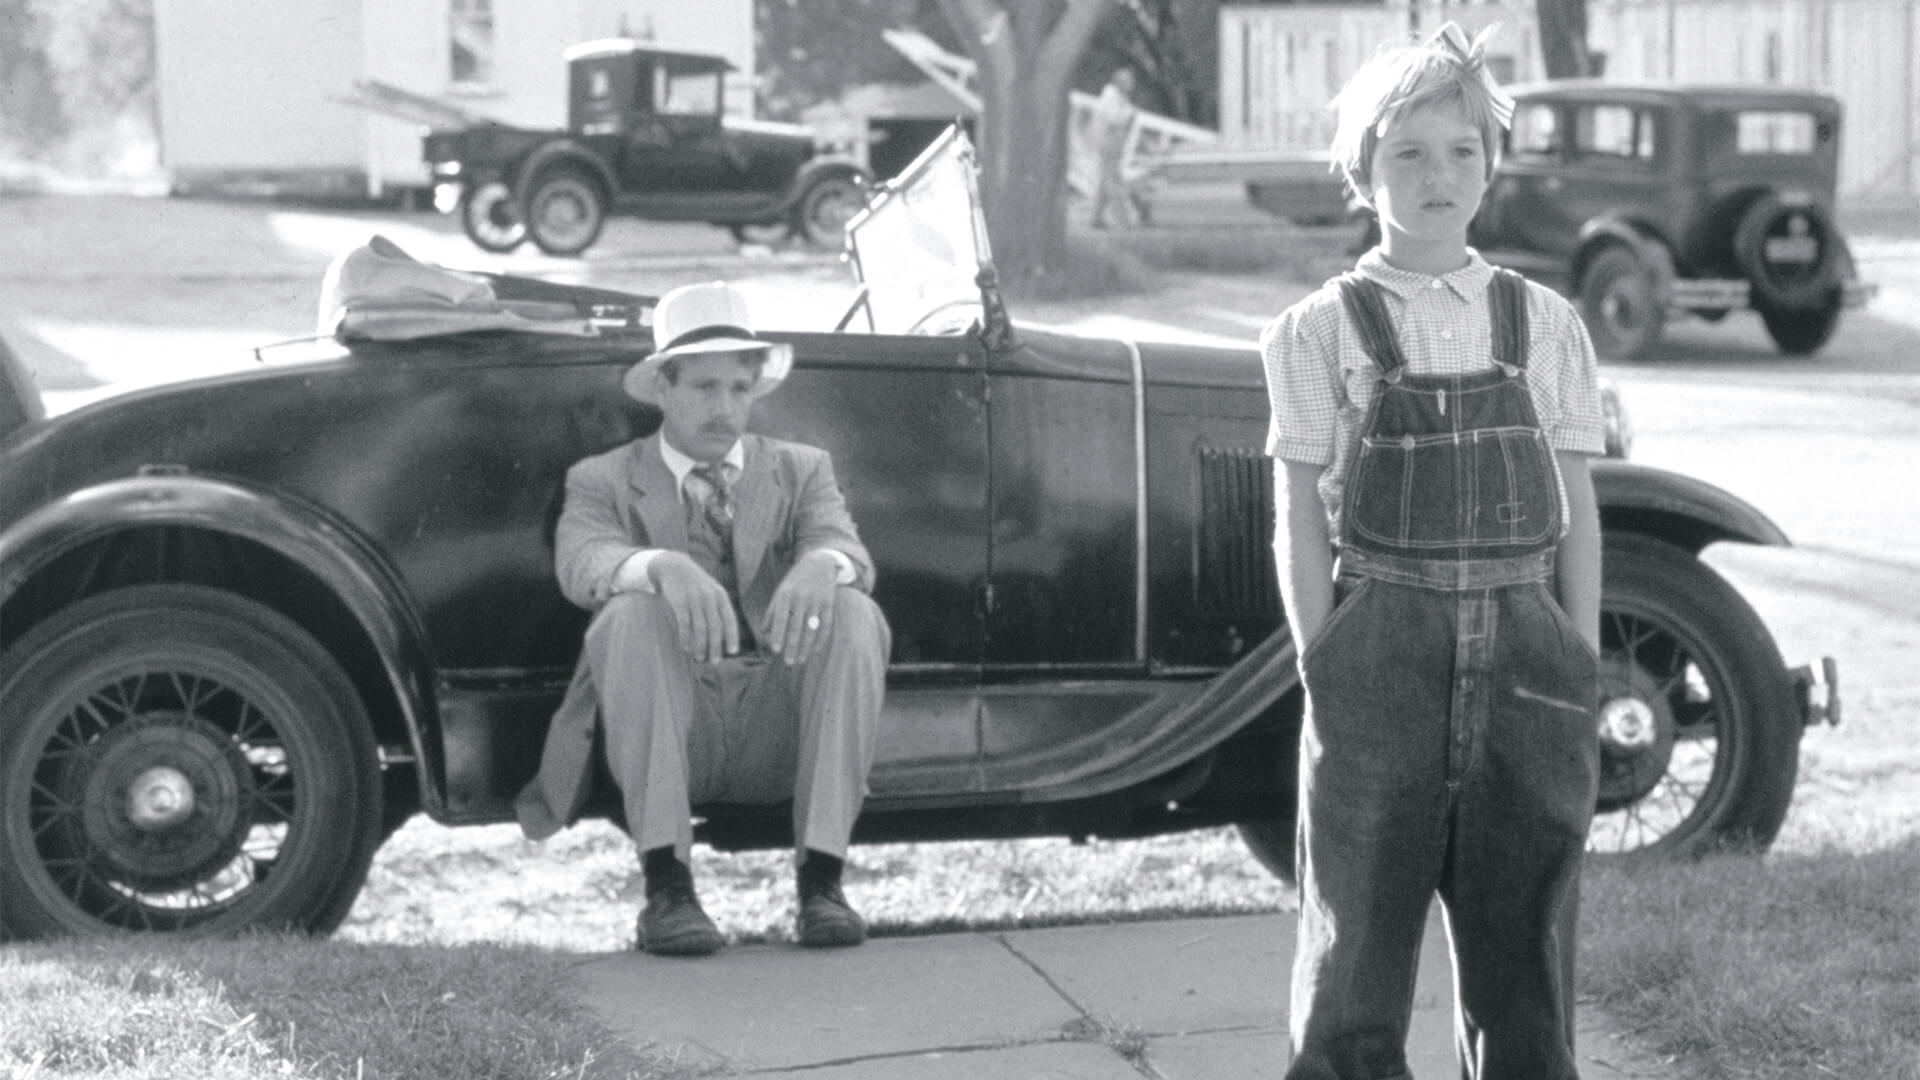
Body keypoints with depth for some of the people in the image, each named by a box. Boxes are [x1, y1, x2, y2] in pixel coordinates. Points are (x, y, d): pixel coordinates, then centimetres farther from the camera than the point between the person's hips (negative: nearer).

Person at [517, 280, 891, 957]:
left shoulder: (801, 470, 18)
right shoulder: (605, 481, 12)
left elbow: (851, 555, -3)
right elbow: (581, 564, -11)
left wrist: (821, 564, -30)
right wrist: (663, 566, -34)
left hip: (778, 734, 2)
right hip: (667, 729, -1)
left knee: (855, 614, -25)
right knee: (632, 613, -30)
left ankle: (821, 880, -27)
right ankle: (666, 887, -32)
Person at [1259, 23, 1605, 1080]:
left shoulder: (1544, 325, 8)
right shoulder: (1321, 332, 2)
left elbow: (1577, 515, 9)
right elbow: (1300, 528, 1)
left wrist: (1581, 675, 2)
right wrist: (1326, 676, -7)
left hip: (1523, 662, 2)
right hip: (1380, 663, -2)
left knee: (1521, 963, 7)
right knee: (1356, 961, 0)